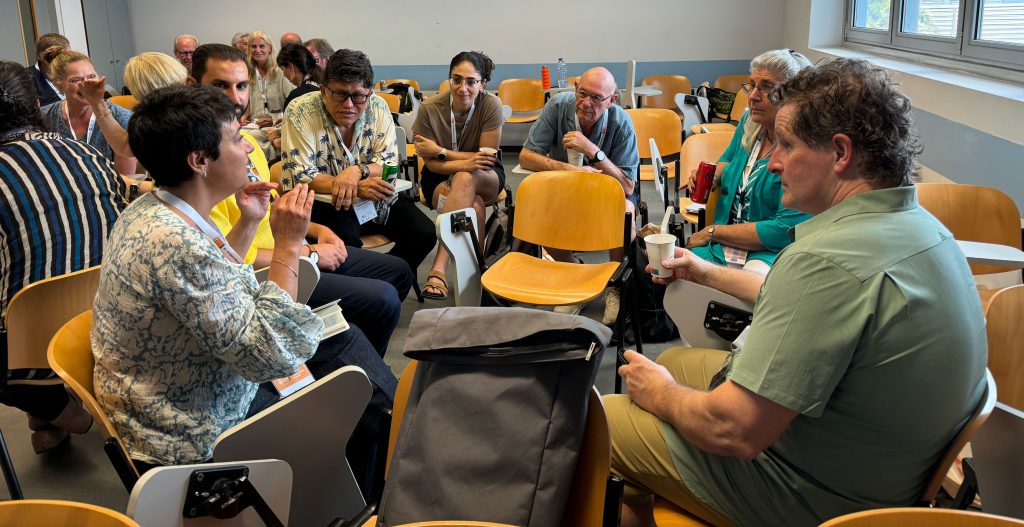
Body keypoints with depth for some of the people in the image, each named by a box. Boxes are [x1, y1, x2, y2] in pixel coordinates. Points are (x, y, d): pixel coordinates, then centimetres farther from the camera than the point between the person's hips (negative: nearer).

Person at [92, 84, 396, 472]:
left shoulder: (152, 209, 0)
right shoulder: (174, 243, -32)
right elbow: (272, 356, -30)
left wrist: (248, 223, 7)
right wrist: (287, 244, -26)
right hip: (196, 437, -10)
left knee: (345, 339, 12)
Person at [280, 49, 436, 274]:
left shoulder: (378, 108, -4)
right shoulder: (300, 112, -15)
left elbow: (389, 162, -3)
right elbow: (300, 176, -20)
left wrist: (358, 170, -27)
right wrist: (357, 188, -33)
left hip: (375, 197, 5)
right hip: (324, 201, -4)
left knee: (424, 233, -12)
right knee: (344, 239, -35)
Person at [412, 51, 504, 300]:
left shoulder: (491, 105, -16)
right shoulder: (429, 108, -15)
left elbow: (487, 158, -14)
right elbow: (431, 164, -12)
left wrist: (440, 151, -19)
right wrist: (465, 163, -31)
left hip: (487, 179, 0)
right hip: (441, 178, 0)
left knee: (465, 179, -38)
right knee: (474, 207, -36)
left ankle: (438, 268, -43)